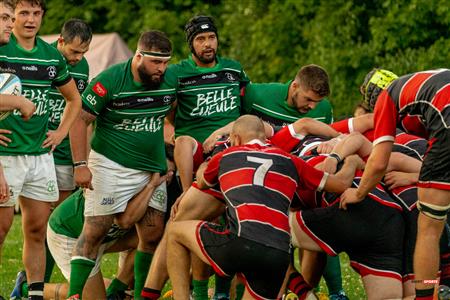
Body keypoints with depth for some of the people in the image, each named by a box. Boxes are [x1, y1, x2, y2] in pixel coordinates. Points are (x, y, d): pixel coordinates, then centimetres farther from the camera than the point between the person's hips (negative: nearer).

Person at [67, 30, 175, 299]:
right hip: (110, 166, -5)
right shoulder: (110, 81, -15)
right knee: (95, 230, -8)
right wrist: (80, 164, -16)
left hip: (152, 170, 5)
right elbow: (80, 119, -11)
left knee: (153, 235, 2)